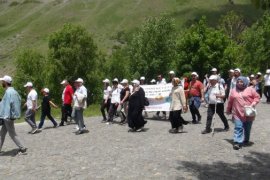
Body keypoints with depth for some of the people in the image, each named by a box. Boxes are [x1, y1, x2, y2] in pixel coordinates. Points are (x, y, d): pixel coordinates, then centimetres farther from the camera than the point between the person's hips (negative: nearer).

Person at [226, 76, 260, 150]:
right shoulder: (234, 91, 7)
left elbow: (257, 97, 1)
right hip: (237, 114, 0)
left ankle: (246, 140, 34)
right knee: (238, 128, -9)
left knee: (247, 128, 13)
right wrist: (228, 110, 19)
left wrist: (253, 104, -15)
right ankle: (237, 142, -11)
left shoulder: (250, 89, 0)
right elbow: (230, 101, 13)